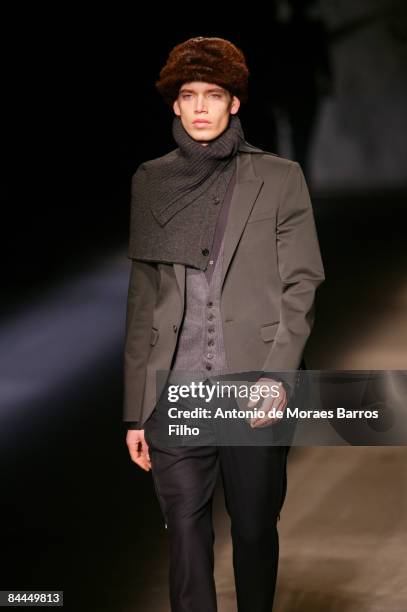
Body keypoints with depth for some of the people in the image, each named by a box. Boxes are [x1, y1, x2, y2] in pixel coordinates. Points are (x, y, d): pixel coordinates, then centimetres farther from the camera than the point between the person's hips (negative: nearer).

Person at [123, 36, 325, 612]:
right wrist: (135, 412, 7)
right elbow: (142, 300, 10)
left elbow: (301, 286, 2)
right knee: (186, 536, 1)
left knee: (256, 530, 7)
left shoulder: (279, 178, 4)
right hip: (174, 396, 1)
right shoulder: (150, 181, 10)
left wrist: (277, 376, -13)